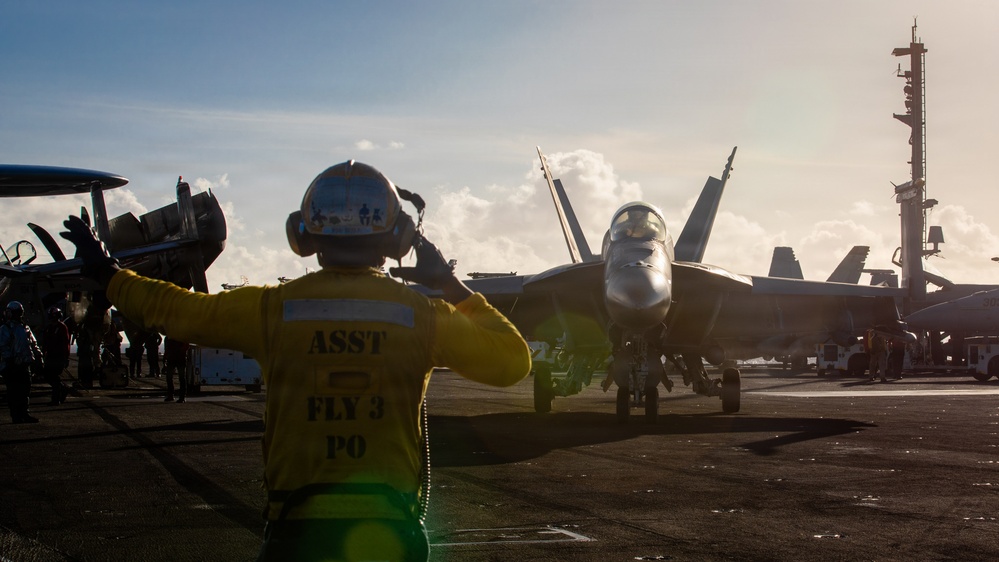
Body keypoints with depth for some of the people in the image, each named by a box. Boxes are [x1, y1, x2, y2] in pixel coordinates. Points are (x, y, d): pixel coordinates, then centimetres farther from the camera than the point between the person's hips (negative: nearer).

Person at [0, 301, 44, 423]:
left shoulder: (25, 328, 17)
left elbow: (33, 344, 21)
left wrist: (38, 355, 9)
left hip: (24, 365, 7)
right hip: (12, 367, -7)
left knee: (26, 390, 9)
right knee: (13, 391, -3)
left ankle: (24, 414, 17)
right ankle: (16, 416, 2)